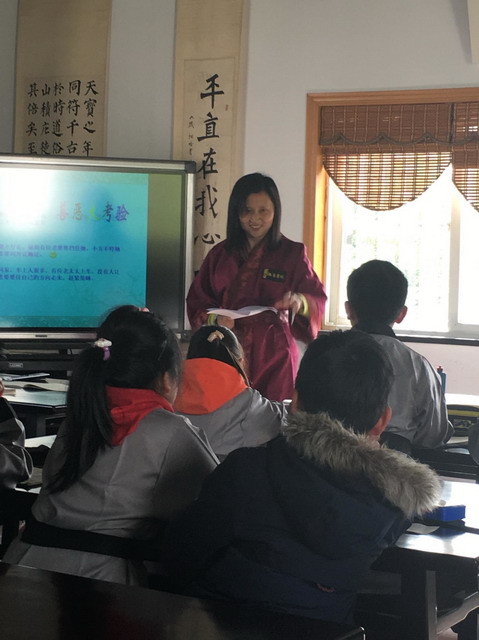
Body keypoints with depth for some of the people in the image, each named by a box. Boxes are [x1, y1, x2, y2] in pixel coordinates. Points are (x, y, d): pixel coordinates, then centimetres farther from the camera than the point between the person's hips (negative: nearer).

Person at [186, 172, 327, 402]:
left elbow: (318, 298, 0)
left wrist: (300, 302, -22)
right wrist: (215, 319, -11)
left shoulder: (292, 254, 4)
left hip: (273, 355, -1)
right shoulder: (220, 255, 10)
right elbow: (197, 301, 10)